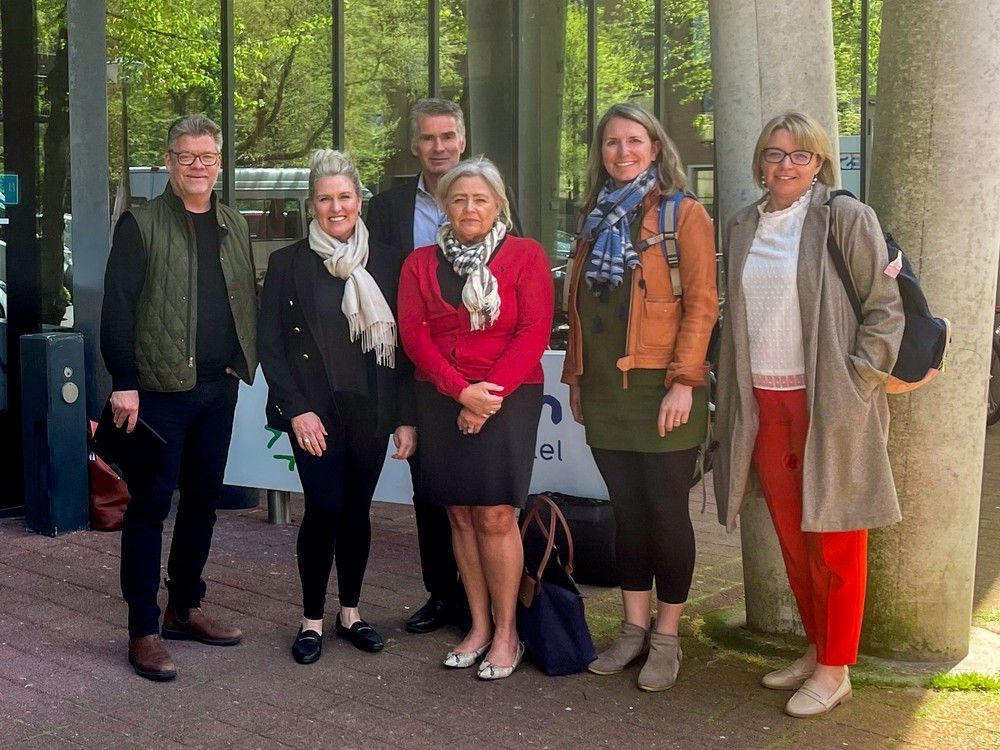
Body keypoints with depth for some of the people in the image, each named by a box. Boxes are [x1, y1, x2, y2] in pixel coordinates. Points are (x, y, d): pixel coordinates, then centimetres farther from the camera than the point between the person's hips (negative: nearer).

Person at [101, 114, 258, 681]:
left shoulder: (235, 227, 12)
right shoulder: (141, 224, -5)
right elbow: (117, 308, -9)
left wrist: (245, 362, 5)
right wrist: (124, 384, -15)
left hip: (219, 388, 6)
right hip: (160, 388, -6)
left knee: (203, 500, 13)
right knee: (150, 506, -1)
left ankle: (185, 608, 27)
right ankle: (144, 630, 6)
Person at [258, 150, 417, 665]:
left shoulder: (385, 263, 6)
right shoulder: (288, 263, 1)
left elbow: (402, 343, 6)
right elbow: (270, 343, -1)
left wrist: (406, 416, 1)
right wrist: (296, 409, -10)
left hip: (371, 409, 2)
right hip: (316, 410, -2)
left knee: (357, 508, 9)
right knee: (324, 508, -7)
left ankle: (350, 611, 24)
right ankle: (312, 619, 9)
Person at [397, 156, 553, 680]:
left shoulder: (526, 256, 2)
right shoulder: (420, 263, 10)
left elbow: (534, 332, -6)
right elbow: (414, 334, 1)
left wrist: (489, 392, -14)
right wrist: (462, 390, -12)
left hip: (507, 398, -3)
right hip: (441, 402, 3)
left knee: (495, 517, -8)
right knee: (460, 515, 5)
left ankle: (506, 633, 3)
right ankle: (478, 627, 16)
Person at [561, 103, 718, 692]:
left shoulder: (684, 214, -3)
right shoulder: (597, 219, 15)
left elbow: (701, 303, -9)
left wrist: (684, 381, -16)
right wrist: (576, 376, 14)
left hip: (661, 388, -5)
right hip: (605, 389, 6)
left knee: (666, 508, 1)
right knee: (627, 509, 11)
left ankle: (667, 637, 13)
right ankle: (634, 629, 21)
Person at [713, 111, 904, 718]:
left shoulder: (847, 218, -5)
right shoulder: (744, 227, 12)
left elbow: (886, 306, -6)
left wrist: (860, 379, -12)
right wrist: (734, 395, 10)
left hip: (829, 403, -5)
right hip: (765, 400, 5)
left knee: (834, 541, 3)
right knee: (791, 535, 12)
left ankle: (835, 669, 14)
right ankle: (816, 649, 27)